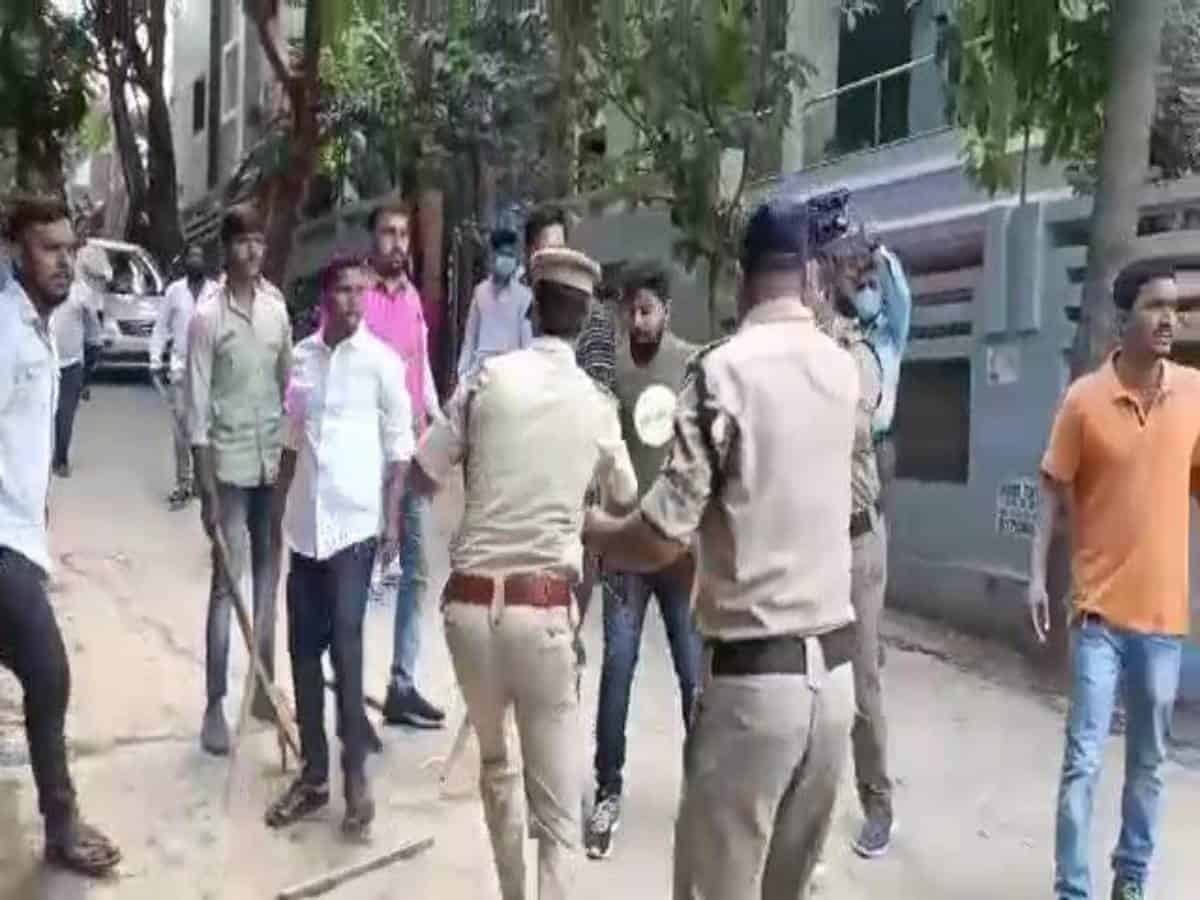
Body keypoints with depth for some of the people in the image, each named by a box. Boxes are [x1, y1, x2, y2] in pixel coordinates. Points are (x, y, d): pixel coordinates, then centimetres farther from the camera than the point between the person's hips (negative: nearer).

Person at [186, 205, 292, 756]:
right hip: (229, 465, -5)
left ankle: (264, 688, 24)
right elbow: (197, 406, -10)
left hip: (274, 460, 5)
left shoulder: (277, 307, 6)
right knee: (226, 583, -2)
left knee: (269, 576, 12)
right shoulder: (208, 316, -9)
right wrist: (206, 487, -13)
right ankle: (215, 706, 5)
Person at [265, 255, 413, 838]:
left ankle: (355, 777, 6)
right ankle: (313, 774, 20)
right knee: (304, 650, 9)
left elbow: (399, 448, -2)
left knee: (345, 649, -5)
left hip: (354, 523, -4)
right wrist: (277, 512, 15)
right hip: (304, 524, 5)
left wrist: (392, 520, -7)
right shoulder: (301, 356, 7)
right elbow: (292, 442, 15)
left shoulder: (382, 362, -5)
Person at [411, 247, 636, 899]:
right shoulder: (598, 405, 4)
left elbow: (423, 477, 7)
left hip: (470, 602, 2)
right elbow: (625, 502, 23)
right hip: (544, 609, -1)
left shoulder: (489, 377, 0)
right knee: (558, 810, 4)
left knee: (495, 763, 26)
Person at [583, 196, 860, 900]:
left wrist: (591, 527, 6)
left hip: (754, 677, -6)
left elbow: (659, 540, -14)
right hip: (833, 672, 6)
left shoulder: (724, 370, -13)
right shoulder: (845, 371, 5)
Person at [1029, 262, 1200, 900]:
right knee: (1083, 761, -1)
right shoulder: (1085, 398, -7)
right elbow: (1055, 491, -1)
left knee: (1149, 761, 15)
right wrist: (1037, 574, -9)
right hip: (1100, 608, -3)